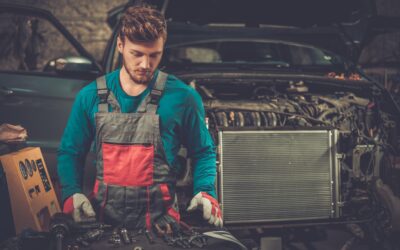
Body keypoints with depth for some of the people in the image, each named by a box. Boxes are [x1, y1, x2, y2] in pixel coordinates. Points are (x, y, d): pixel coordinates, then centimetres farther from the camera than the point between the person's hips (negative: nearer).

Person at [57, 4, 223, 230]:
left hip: (160, 220, -2)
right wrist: (72, 193, -5)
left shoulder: (183, 98, 0)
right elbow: (70, 152, 13)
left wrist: (205, 192, -6)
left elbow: (203, 152, 11)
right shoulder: (90, 97, 6)